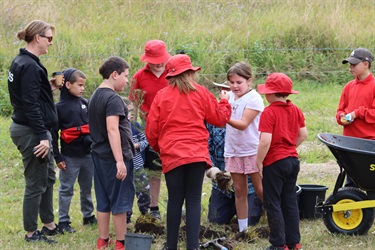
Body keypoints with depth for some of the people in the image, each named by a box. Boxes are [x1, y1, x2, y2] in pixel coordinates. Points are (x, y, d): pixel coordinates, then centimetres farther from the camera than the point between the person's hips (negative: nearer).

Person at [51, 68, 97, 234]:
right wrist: (57, 157, -8)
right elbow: (53, 134, -6)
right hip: (70, 156, -5)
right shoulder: (59, 107, -8)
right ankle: (63, 222, 8)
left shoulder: (84, 103, 6)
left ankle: (89, 216, 28)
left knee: (87, 188, 15)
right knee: (66, 189, 3)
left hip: (88, 154, 5)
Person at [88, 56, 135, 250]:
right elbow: (112, 129, -24)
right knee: (120, 200, 1)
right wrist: (120, 161, -27)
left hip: (99, 154, 9)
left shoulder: (95, 96, 13)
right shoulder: (113, 99, -17)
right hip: (114, 155, -9)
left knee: (103, 201, 14)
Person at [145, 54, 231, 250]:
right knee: (193, 201, 1)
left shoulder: (162, 95, 4)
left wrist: (158, 148, 22)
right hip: (197, 154, 0)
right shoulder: (200, 92, 3)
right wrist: (225, 103, 31)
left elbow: (151, 129, 3)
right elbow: (219, 118, 11)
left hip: (171, 155, 1)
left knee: (175, 201, 8)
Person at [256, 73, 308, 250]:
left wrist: (259, 162, -14)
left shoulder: (269, 113, -18)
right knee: (290, 202, 15)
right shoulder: (295, 110, 4)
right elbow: (303, 134, 10)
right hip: (292, 159, 7)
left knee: (273, 204, 2)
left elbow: (265, 141, -24)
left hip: (274, 162, -7)